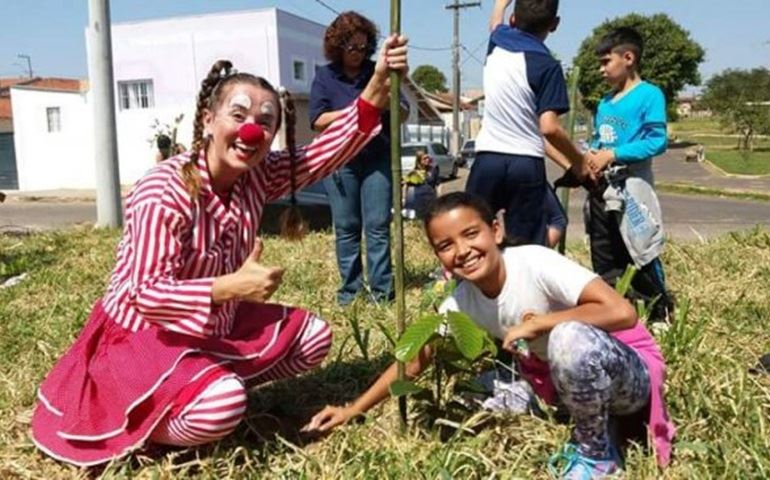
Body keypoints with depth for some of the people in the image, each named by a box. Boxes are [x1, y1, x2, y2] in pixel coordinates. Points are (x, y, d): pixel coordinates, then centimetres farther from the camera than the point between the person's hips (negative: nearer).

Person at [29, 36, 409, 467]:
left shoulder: (258, 177, -6)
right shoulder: (164, 191, -27)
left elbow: (329, 150, -12)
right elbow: (145, 294, -31)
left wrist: (379, 83, -24)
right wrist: (233, 286, -43)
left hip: (215, 328, 8)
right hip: (143, 337, -7)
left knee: (313, 336, 3)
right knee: (221, 406, -33)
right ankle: (125, 426, -3)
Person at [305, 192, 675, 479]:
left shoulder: (536, 264, -28)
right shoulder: (461, 303, -10)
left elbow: (622, 312, -35)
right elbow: (414, 361, -1)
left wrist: (538, 322, -28)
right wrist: (352, 410, -2)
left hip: (627, 374, -6)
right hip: (559, 379, 6)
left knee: (569, 338, -37)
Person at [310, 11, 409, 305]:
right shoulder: (325, 77, 4)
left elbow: (403, 114, 7)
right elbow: (318, 121, -6)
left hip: (377, 159, 1)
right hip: (340, 161, 0)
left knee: (378, 226, -1)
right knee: (346, 228, 5)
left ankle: (381, 289, 5)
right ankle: (350, 289, 15)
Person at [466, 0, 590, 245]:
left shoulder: (497, 43, 7)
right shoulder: (546, 65, -8)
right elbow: (549, 128, -15)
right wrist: (578, 161, 0)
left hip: (488, 158, 4)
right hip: (526, 165, -3)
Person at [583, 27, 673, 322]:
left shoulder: (649, 95, -8)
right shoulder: (605, 102, 14)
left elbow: (657, 141, -16)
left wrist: (612, 155, -20)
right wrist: (590, 156, -3)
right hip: (601, 190, 7)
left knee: (641, 256, -1)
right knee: (603, 260, 13)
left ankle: (662, 312, 16)